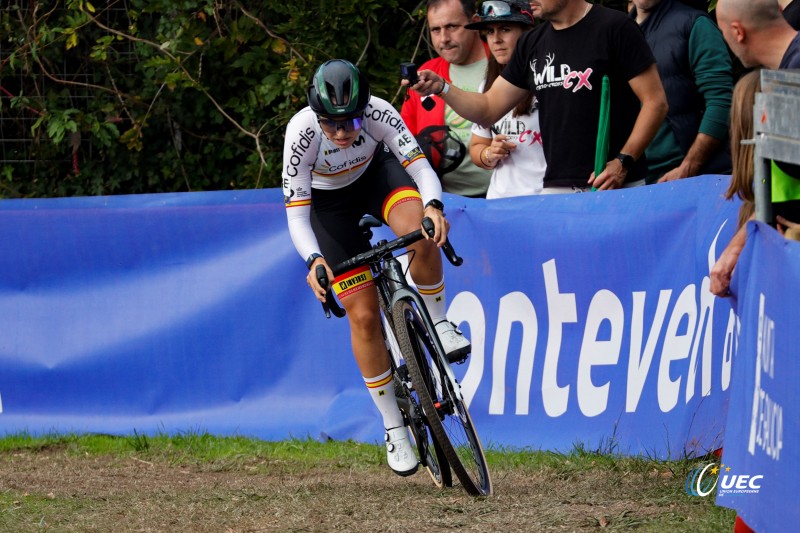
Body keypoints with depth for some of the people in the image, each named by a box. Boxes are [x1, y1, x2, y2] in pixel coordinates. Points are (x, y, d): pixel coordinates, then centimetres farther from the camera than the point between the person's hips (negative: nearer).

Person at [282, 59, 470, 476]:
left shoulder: (378, 112, -31)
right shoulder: (302, 132, -34)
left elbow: (420, 167, -33)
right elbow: (296, 215, -31)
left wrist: (432, 205, -55)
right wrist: (313, 261, -49)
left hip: (376, 172, 1)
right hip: (329, 201, -1)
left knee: (422, 233, -35)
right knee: (363, 315, -6)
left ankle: (437, 322, -9)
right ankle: (393, 427, 6)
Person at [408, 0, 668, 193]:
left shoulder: (614, 28, -5)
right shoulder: (532, 44, 15)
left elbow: (655, 101, -7)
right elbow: (489, 109, 17)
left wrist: (623, 161, -16)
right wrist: (441, 88, 0)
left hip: (612, 187, -6)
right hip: (555, 188, 6)